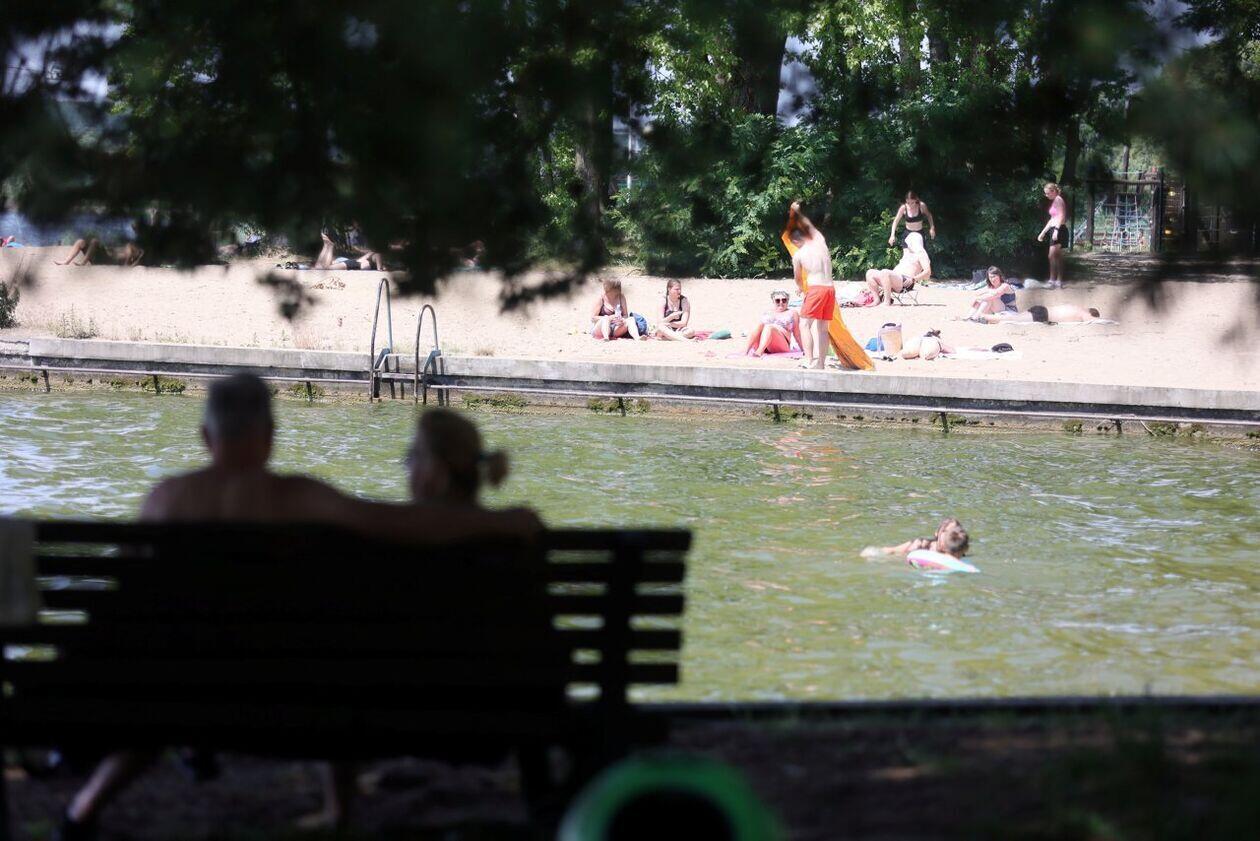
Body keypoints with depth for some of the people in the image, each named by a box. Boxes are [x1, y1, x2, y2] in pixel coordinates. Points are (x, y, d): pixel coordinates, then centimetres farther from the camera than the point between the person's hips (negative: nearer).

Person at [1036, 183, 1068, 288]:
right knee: (1058, 256, 10)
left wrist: (1056, 230, -27)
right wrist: (1043, 232, 25)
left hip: (1059, 229, -10)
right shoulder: (1054, 201, 20)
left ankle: (1052, 280, -18)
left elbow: (1061, 216, -19)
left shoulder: (1058, 200, -9)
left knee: (1051, 255, -16)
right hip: (1054, 229, 10)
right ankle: (1059, 280, 13)